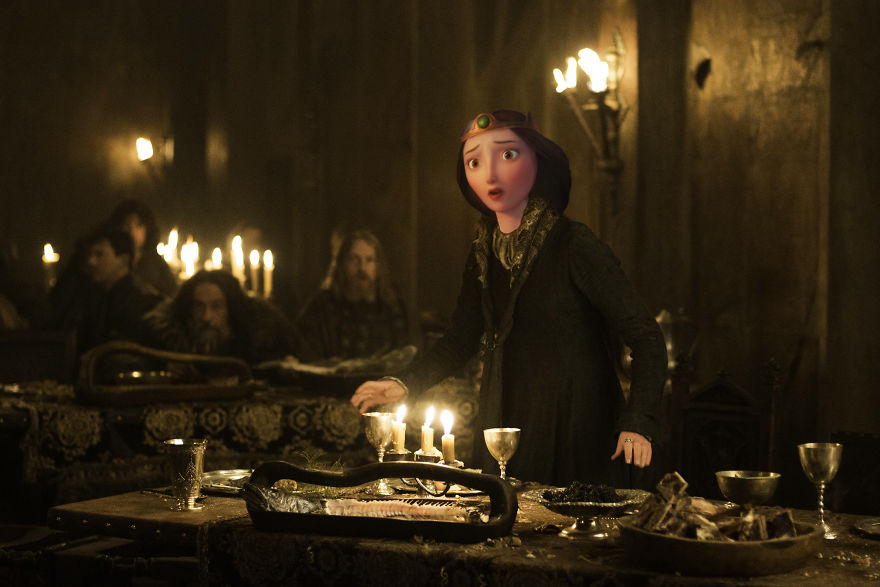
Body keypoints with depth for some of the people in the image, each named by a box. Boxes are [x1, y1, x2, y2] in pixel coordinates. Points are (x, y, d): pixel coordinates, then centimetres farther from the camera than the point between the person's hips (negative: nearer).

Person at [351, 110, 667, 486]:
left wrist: (638, 422, -20)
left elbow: (645, 336, -11)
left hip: (576, 441, -5)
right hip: (502, 437, 5)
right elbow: (461, 338, 17)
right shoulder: (485, 252, 6)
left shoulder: (573, 246, -13)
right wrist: (405, 383, 4)